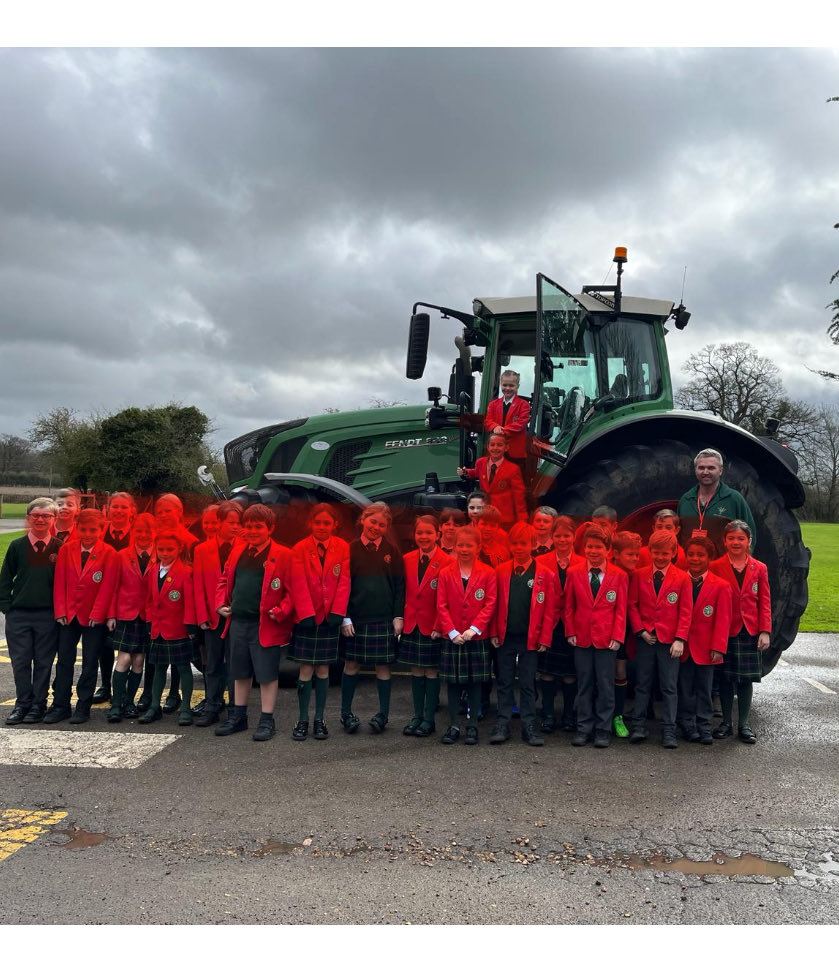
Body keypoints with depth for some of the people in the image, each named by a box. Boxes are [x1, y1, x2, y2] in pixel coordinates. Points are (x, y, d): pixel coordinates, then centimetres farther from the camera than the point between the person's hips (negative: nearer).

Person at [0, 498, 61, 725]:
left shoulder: (59, 548, 1)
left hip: (48, 615, -1)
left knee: (43, 662, 4)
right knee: (20, 662, 5)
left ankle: (38, 705, 15)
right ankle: (22, 704, 17)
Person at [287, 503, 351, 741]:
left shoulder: (343, 548, 0)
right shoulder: (300, 549, -2)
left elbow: (344, 581, -3)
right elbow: (299, 585, -8)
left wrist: (337, 612, -11)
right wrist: (306, 614, -15)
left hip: (330, 617, 1)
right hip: (306, 618, -1)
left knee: (323, 670, 8)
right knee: (306, 670, 1)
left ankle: (320, 719, 17)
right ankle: (302, 720, 12)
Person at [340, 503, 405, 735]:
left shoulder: (391, 551, 4)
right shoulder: (350, 549, 1)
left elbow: (400, 585, 5)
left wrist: (398, 616, -1)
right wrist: (344, 618, -5)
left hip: (384, 620, 0)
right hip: (355, 619, 0)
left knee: (383, 666, 5)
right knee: (351, 664, 6)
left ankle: (383, 714, 17)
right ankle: (346, 713, 20)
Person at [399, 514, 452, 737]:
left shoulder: (447, 562, -10)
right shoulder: (407, 560, 5)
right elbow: (404, 592, 9)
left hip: (434, 626, -4)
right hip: (412, 624, 4)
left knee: (431, 671, 5)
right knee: (416, 671, 13)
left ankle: (429, 719, 16)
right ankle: (417, 716, 24)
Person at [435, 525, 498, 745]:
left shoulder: (488, 573, -2)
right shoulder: (446, 573, 2)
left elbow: (490, 605, -5)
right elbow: (441, 606, 0)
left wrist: (474, 629, -14)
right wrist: (452, 632, -9)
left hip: (477, 637, -1)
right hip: (451, 638, 1)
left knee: (475, 682, 6)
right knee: (453, 683, 7)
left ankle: (472, 726, 16)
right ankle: (453, 726, 16)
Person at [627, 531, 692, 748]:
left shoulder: (682, 578, 0)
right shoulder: (639, 575, 3)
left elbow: (686, 611, -1)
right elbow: (632, 605, 5)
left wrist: (680, 639, -8)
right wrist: (640, 630, -5)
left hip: (670, 640, -1)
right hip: (645, 639, 1)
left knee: (670, 687, 2)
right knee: (642, 684, 7)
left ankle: (669, 732, 8)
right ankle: (638, 727, 14)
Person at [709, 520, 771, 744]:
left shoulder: (759, 568, 6)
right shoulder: (715, 567, -2)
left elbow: (765, 603, 5)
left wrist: (765, 631, -3)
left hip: (750, 631, 2)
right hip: (724, 631, -2)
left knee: (746, 679, 6)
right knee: (725, 678, 6)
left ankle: (743, 724, 17)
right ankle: (726, 722, 19)